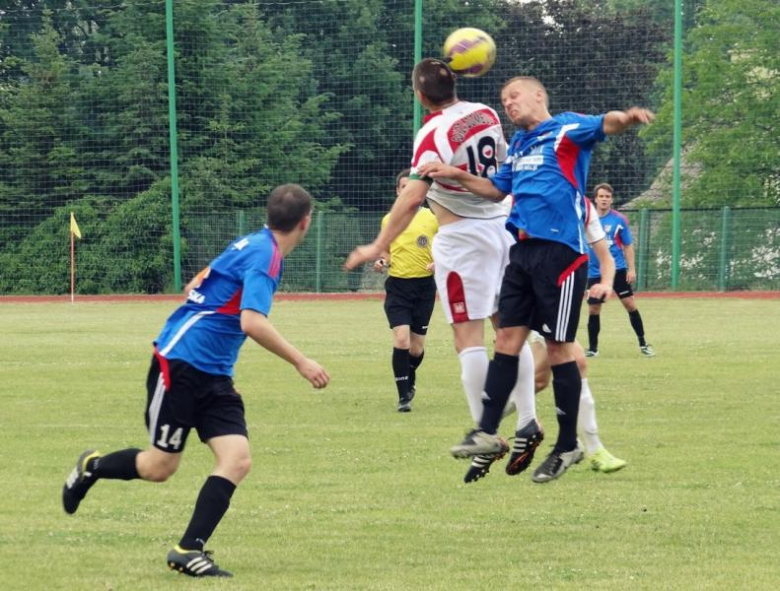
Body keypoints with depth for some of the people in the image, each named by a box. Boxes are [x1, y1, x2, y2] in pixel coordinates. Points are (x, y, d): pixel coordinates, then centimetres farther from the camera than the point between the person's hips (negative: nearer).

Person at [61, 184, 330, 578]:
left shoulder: (252, 246, 12)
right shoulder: (265, 255, -16)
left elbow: (195, 288, 22)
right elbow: (253, 323, -26)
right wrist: (300, 363, -21)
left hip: (213, 375, 9)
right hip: (180, 364, -9)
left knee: (237, 459, -7)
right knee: (161, 466, 0)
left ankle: (189, 551, -6)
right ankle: (91, 466, 28)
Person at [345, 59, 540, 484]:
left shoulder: (433, 133, -17)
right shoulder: (485, 114, 3)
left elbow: (413, 195, -24)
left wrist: (379, 246, -23)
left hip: (462, 237, -7)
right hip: (503, 226, 7)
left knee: (468, 337, -5)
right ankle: (526, 422, 8)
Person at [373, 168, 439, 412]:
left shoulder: (432, 218, 1)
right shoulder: (388, 220, 5)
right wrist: (381, 262, -4)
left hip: (424, 285, 0)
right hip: (397, 285, 0)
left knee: (416, 346, 6)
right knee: (401, 338, -16)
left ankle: (410, 378, 38)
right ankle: (403, 396, -10)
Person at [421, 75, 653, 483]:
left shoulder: (567, 129, -3)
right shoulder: (518, 144, 20)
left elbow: (605, 125, -22)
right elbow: (497, 190, 32)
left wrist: (626, 119, -45)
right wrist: (455, 176, 18)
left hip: (560, 248, -7)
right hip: (523, 249, 7)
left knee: (558, 347, -3)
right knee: (508, 338, 5)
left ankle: (568, 446, 6)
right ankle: (487, 431, 8)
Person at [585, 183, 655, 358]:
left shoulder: (619, 220, -2)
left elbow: (628, 245, 3)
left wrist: (631, 269, -3)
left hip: (617, 270, -1)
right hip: (595, 272, 1)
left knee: (630, 304, -5)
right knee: (593, 310, 3)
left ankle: (643, 343, 4)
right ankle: (592, 348, 15)